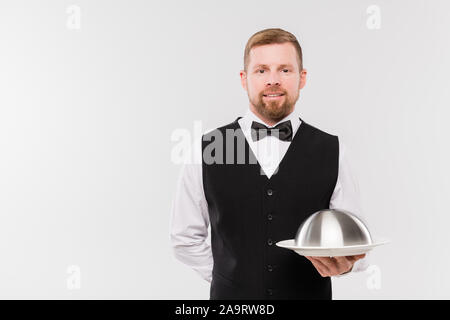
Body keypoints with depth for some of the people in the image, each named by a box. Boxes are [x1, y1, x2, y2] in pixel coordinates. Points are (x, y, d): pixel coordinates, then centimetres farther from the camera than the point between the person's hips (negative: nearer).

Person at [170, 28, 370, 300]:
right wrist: (231, 279, -3)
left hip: (311, 293, 1)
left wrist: (345, 263, -21)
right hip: (233, 297, 0)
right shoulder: (206, 151, -7)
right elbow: (185, 238, 1)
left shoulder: (331, 151, -5)